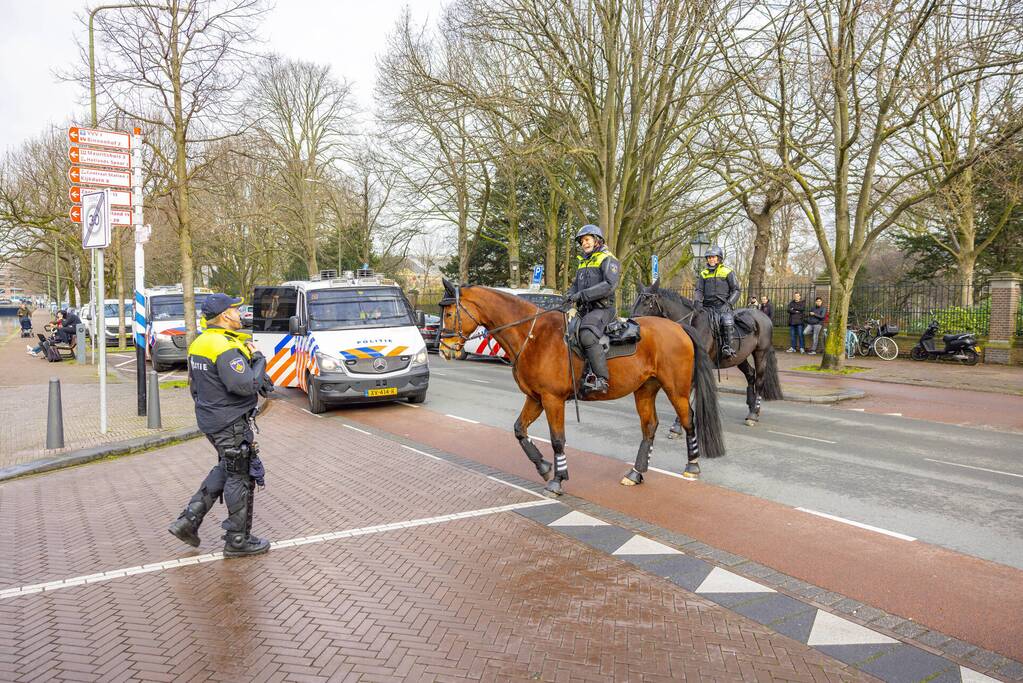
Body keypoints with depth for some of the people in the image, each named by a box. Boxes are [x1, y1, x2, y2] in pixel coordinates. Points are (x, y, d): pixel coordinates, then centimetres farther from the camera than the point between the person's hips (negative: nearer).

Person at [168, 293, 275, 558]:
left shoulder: (199, 343, 9)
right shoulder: (227, 348, -23)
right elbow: (245, 385, -29)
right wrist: (259, 359, -15)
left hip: (209, 419, 10)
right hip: (231, 423, -10)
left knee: (225, 469, 24)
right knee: (241, 477, 2)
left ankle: (188, 520, 21)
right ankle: (237, 541, 13)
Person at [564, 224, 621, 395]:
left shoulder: (608, 260, -3)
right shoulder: (583, 263, 24)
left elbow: (610, 285, -18)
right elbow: (575, 285, 29)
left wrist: (583, 295, -21)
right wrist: (570, 295, 4)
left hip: (602, 309, -9)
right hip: (584, 310, 9)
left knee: (587, 336, -34)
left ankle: (601, 379, -33)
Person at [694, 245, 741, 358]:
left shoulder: (727, 272, 5)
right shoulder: (704, 273, 15)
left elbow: (736, 290, 4)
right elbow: (699, 290, 11)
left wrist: (728, 304, -10)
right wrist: (698, 302, -9)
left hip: (723, 305, -4)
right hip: (708, 305, 4)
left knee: (727, 322, -30)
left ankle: (728, 348, -28)